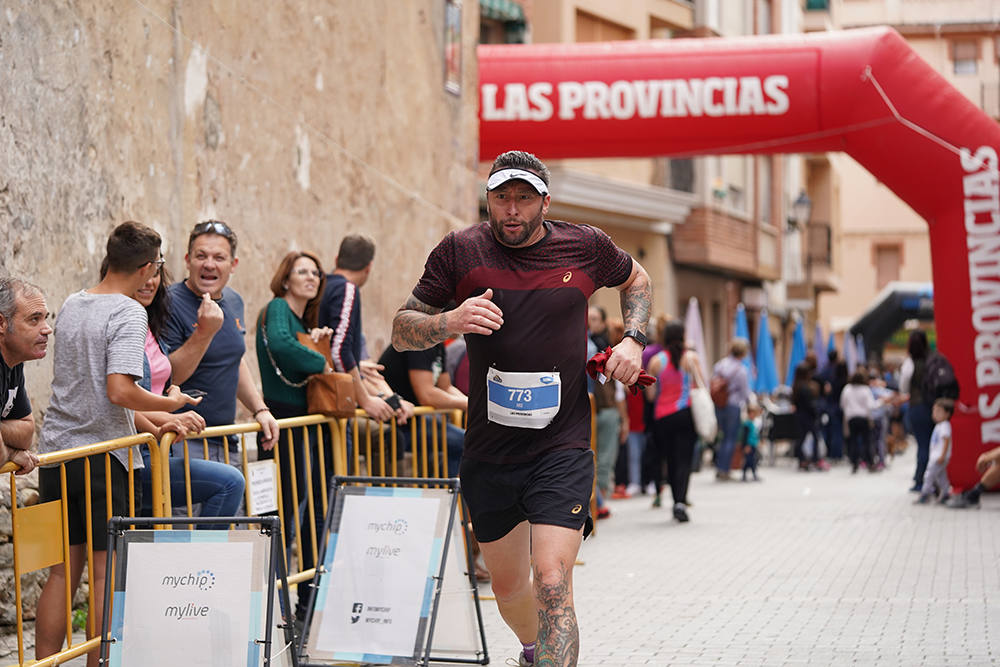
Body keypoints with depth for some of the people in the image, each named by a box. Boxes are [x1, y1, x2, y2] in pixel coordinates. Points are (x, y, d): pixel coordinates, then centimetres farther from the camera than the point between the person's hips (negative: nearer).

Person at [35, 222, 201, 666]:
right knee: (106, 575, 0)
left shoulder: (70, 307, 11)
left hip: (57, 451, 7)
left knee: (63, 572, 11)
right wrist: (169, 404, -8)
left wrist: (151, 419, 22)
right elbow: (120, 391, -24)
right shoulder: (128, 313, -13)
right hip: (103, 457, -7)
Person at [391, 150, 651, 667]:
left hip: (562, 449, -2)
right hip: (488, 452, 2)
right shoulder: (460, 252, -3)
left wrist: (632, 341, 5)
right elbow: (401, 330, 1)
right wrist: (448, 321, -20)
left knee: (553, 583, -17)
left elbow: (635, 280, 22)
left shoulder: (586, 247, -1)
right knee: (508, 585, 18)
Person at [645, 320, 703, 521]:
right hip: (685, 414, -1)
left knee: (671, 461, 12)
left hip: (662, 417, 1)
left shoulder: (656, 361, 1)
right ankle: (680, 502, -19)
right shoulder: (691, 357, -2)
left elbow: (650, 394, 2)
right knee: (683, 460, -3)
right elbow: (702, 386, -5)